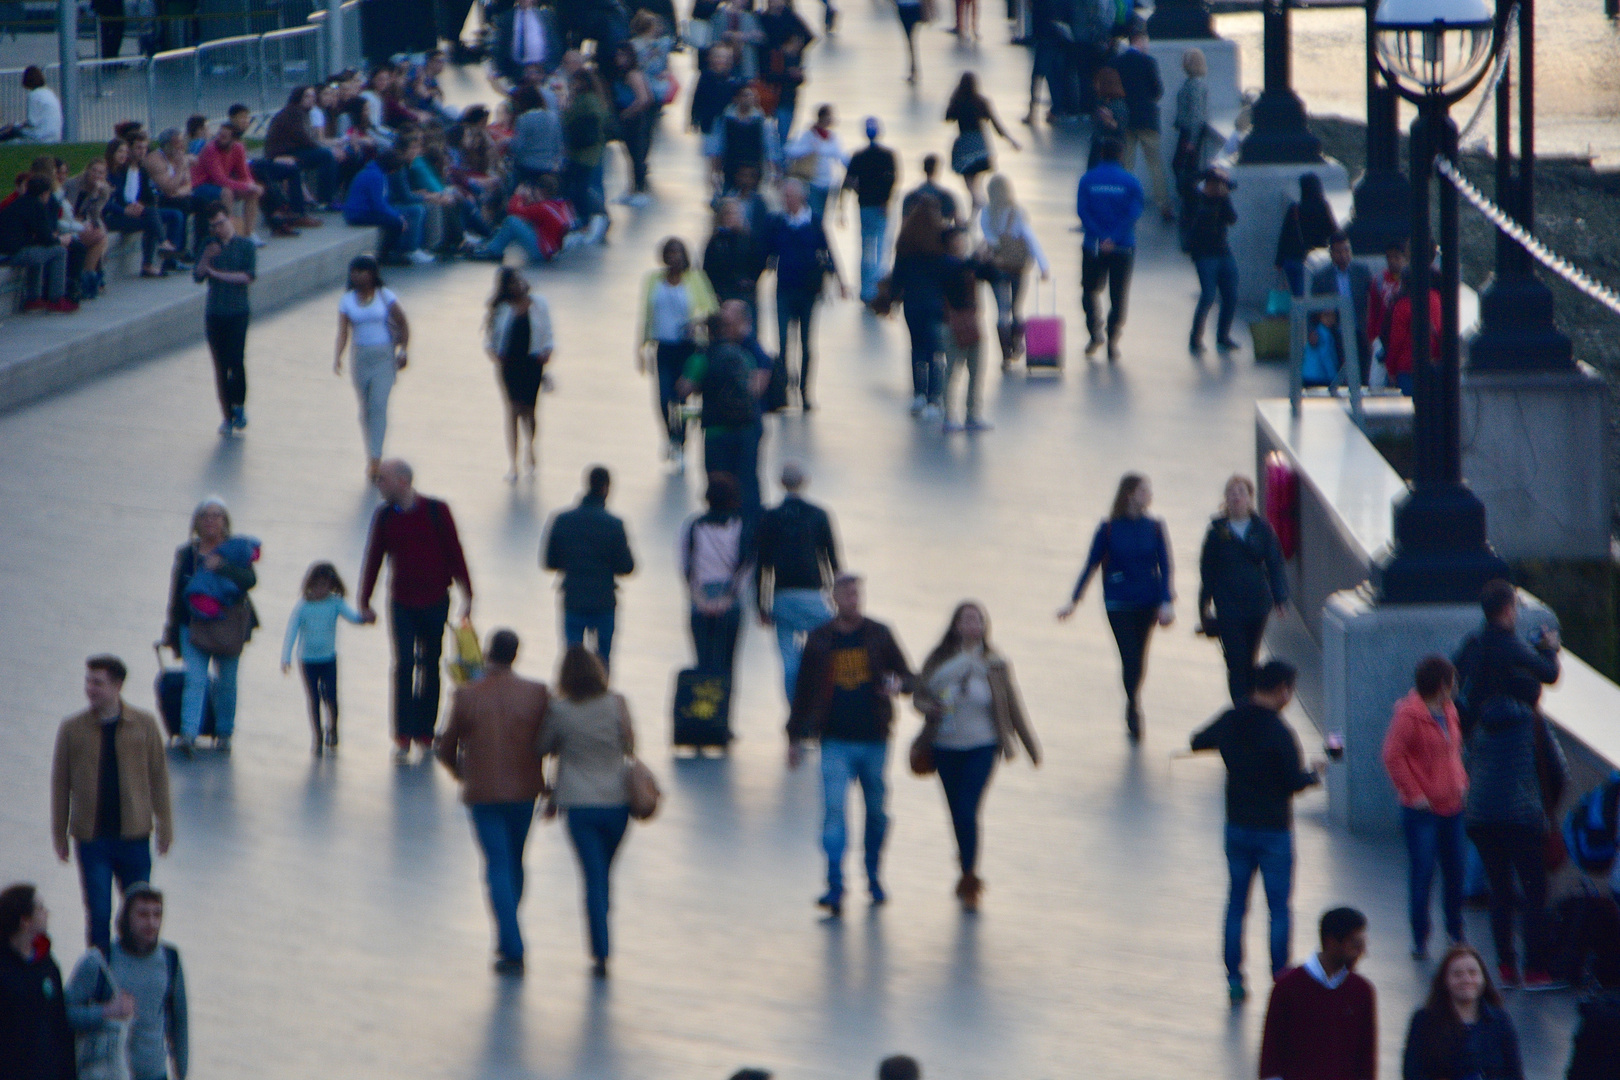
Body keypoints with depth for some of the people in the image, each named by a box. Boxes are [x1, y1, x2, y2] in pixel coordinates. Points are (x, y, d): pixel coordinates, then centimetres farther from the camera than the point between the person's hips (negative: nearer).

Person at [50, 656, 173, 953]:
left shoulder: (144, 725, -1)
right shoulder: (72, 729, -3)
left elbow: (158, 778, 5)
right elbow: (60, 784, 3)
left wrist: (164, 828, 5)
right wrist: (59, 836, 4)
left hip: (134, 836, 1)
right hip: (91, 837, -1)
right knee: (97, 914, -4)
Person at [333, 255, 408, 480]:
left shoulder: (385, 297, -2)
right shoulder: (347, 301, 1)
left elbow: (403, 324, 5)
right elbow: (343, 332, -5)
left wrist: (403, 352, -3)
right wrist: (337, 356, -21)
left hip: (384, 357, -3)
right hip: (360, 357, 3)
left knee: (379, 405, -12)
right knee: (365, 408, 8)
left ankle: (375, 459, -15)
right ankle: (372, 456, 19)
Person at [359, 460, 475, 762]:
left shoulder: (436, 511, -5)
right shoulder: (384, 516, 1)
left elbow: (454, 553, 0)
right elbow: (373, 560, 8)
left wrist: (466, 596, -3)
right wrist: (365, 602, 10)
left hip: (435, 601, 0)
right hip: (402, 603, 0)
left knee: (430, 668, 8)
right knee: (403, 666, -10)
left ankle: (425, 734, 19)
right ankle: (402, 738, -7)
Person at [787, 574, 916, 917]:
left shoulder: (878, 634, 4)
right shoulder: (819, 640, 3)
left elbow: (909, 676, 7)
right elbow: (803, 690, 9)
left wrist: (899, 684, -18)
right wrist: (796, 737, 8)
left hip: (874, 740, 1)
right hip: (836, 742, -1)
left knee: (876, 811, 11)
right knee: (833, 809, -14)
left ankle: (874, 877, 28)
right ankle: (835, 886, -17)